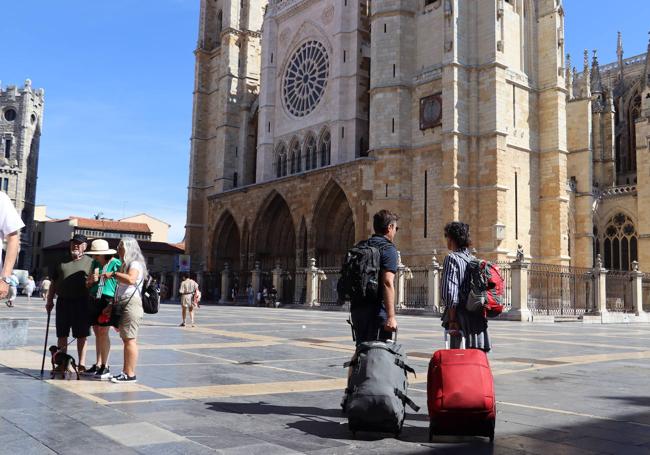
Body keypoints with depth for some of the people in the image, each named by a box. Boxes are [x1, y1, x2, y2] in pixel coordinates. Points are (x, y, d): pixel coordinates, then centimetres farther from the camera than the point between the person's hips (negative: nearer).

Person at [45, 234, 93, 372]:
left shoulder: (90, 262, 4)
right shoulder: (62, 263, 15)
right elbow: (53, 283, 18)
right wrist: (49, 301, 11)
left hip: (81, 303, -4)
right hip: (63, 301, 4)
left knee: (81, 335, 2)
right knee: (62, 334, 7)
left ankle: (81, 363, 8)